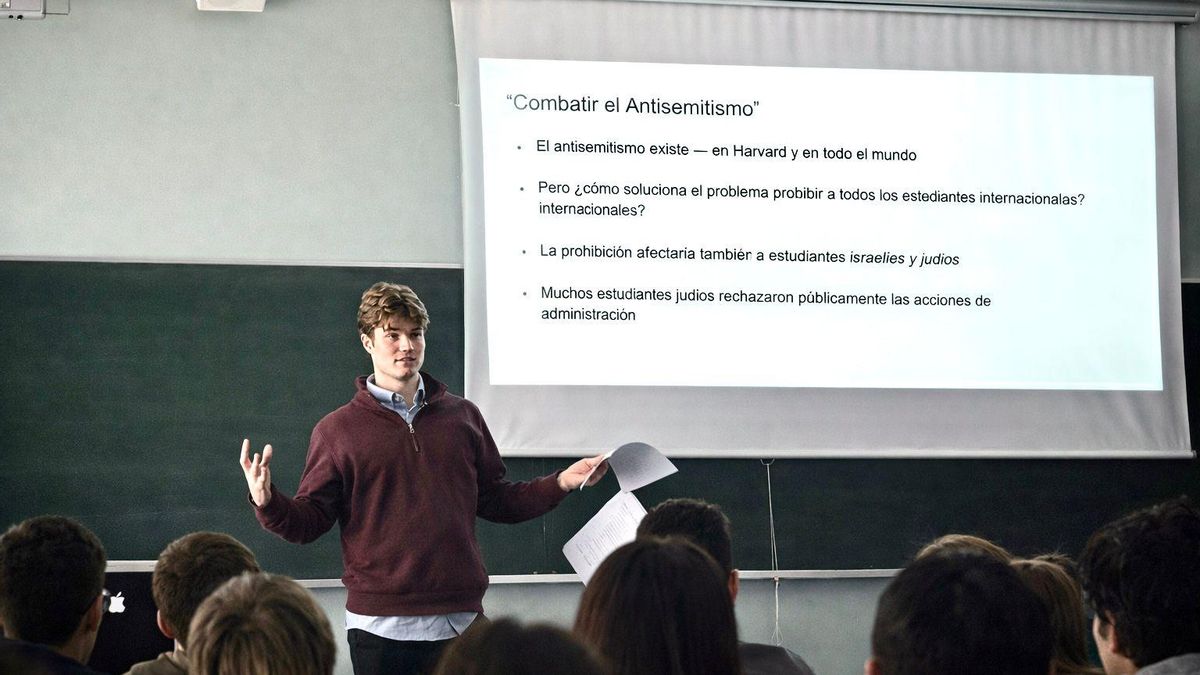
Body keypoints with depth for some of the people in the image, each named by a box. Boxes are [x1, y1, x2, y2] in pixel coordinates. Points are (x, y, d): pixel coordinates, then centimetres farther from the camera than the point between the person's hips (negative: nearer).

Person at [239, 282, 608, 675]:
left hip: (461, 622, 2)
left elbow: (495, 501, 17)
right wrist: (267, 503, -18)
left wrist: (562, 483, 6)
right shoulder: (338, 430, 5)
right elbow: (309, 522, 1)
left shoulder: (462, 417, 13)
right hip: (380, 626, -2)